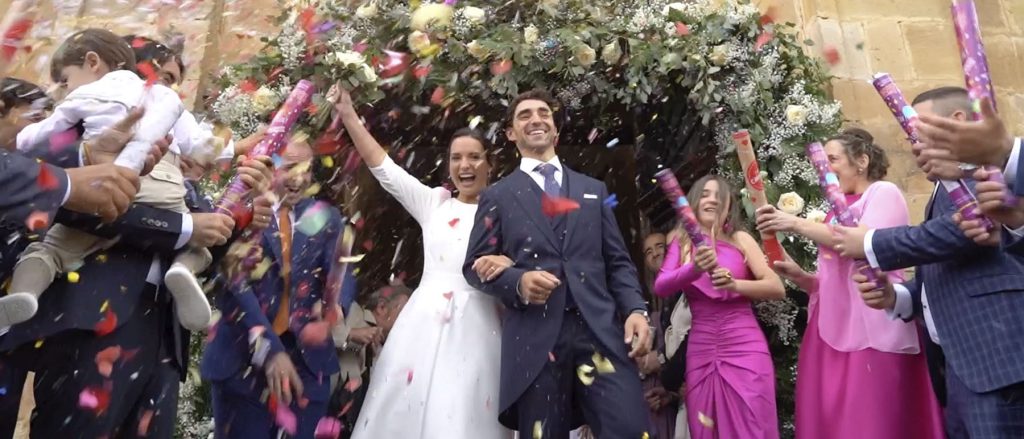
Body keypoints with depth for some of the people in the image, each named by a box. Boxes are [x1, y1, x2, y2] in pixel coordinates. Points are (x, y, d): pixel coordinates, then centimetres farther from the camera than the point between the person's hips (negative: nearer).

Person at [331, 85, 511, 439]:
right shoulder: (434, 203, 11)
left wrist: (509, 265, -23)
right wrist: (348, 116, 2)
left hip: (474, 327, -2)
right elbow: (384, 168, 7)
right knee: (405, 409, 6)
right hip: (423, 323, 3)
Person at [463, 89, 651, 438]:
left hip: (601, 329, 2)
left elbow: (618, 261, 17)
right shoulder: (497, 196, 14)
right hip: (535, 337, -1)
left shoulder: (593, 190, 22)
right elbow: (474, 265, 8)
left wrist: (636, 309, -1)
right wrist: (517, 281, -12)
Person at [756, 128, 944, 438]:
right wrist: (799, 276, 3)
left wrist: (798, 224, -14)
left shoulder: (883, 193, 3)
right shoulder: (840, 211, 25)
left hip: (871, 334, -7)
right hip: (832, 334, 7)